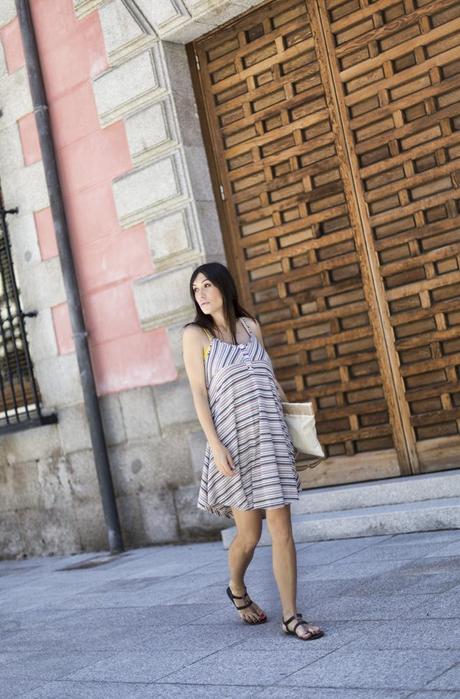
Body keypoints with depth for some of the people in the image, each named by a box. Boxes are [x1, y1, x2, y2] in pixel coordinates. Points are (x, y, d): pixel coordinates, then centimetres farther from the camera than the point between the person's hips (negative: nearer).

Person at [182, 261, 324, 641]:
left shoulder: (250, 325, 12)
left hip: (270, 437, 3)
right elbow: (199, 393, -5)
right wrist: (216, 445, -13)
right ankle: (237, 590, 34)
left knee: (281, 528, -2)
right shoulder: (196, 334, 1)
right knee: (249, 533, 4)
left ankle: (291, 616, 4)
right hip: (234, 440, -3)